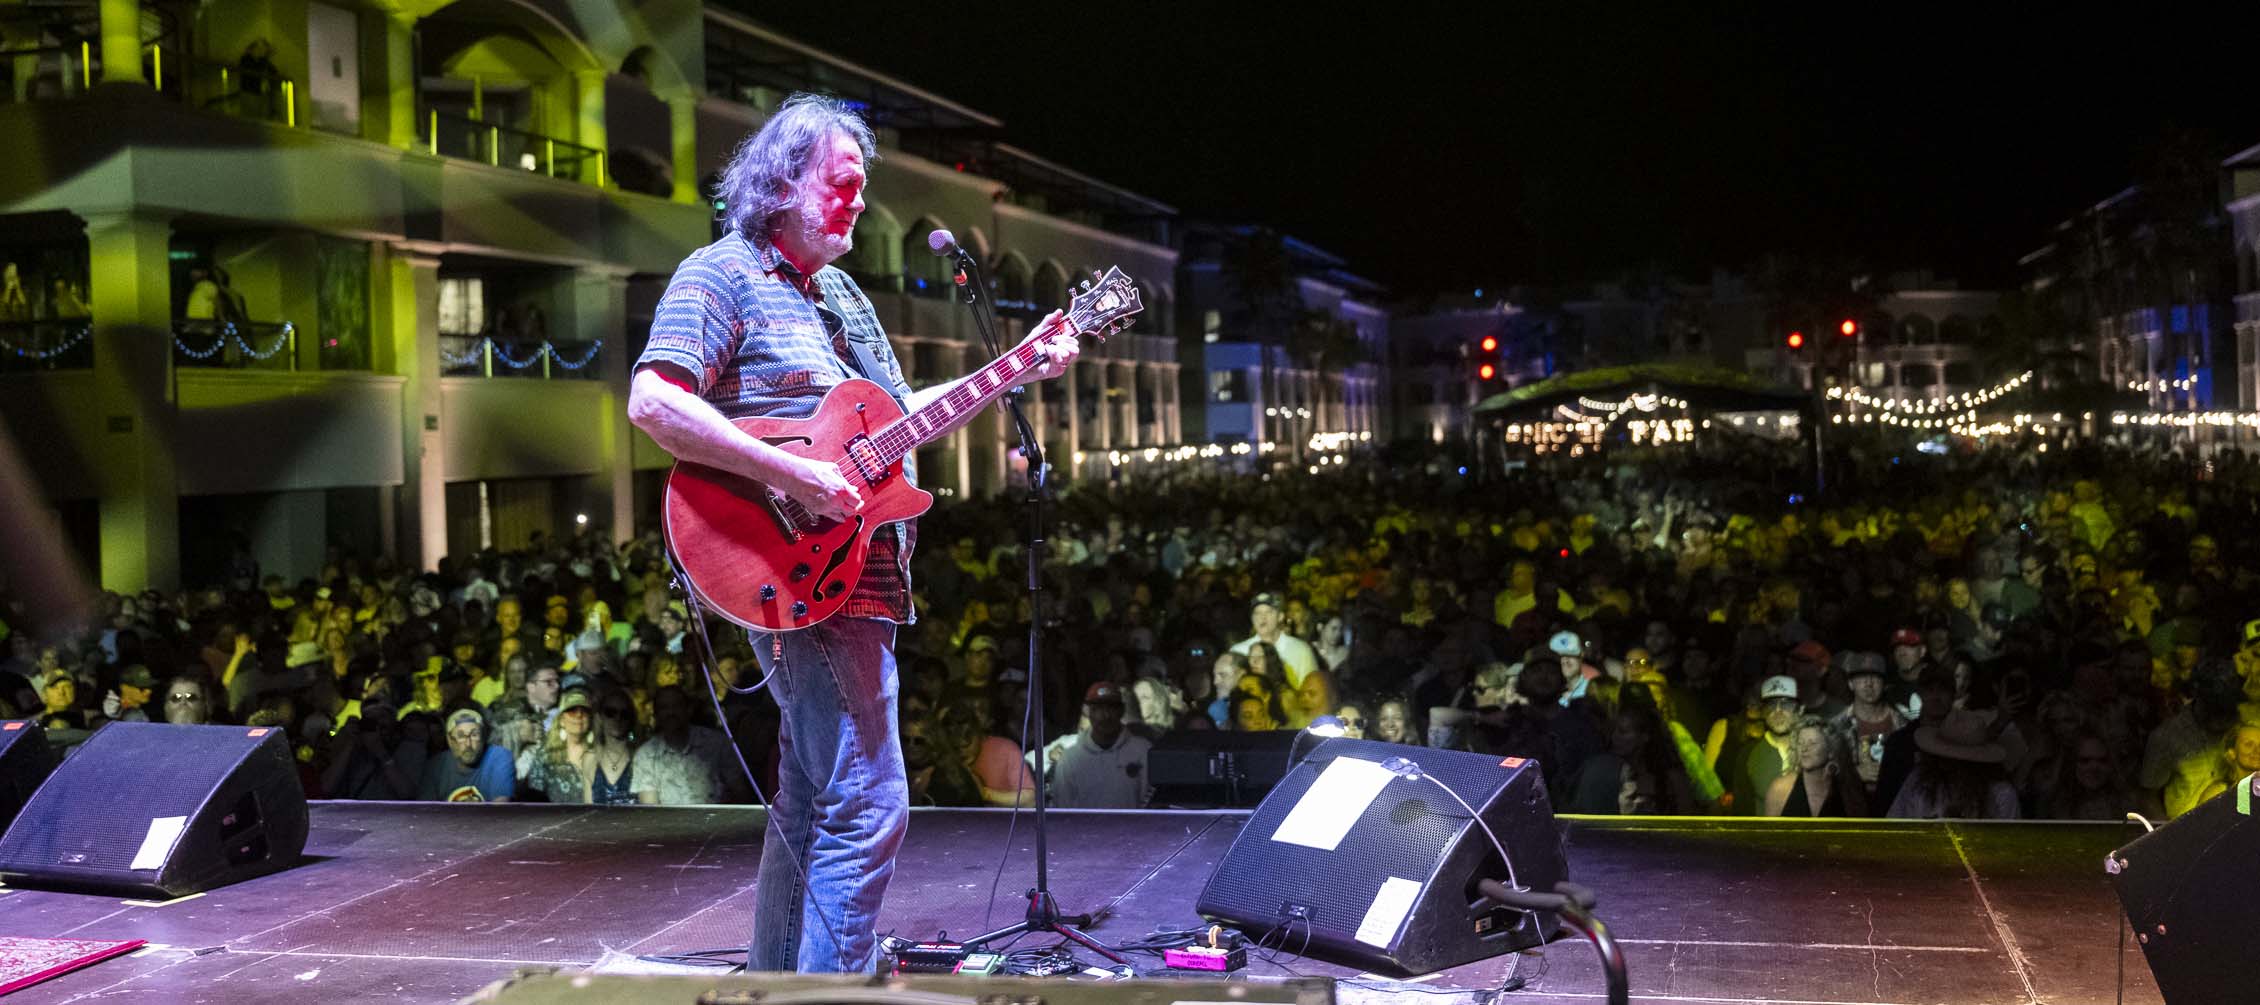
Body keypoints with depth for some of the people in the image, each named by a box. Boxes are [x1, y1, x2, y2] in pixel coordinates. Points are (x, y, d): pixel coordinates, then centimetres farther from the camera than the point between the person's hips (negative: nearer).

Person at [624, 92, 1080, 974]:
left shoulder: (840, 291, 21)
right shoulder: (721, 273, -7)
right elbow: (652, 403, -21)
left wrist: (1018, 372, 17)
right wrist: (794, 476, -25)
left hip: (860, 565, 10)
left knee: (814, 800, 16)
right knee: (867, 807, -13)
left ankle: (773, 978, 27)